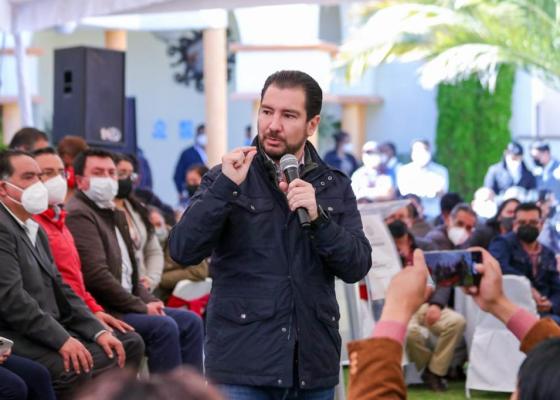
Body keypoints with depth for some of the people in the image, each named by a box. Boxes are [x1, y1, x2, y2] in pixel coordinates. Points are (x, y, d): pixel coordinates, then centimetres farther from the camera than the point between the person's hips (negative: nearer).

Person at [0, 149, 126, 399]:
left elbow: (60, 290, 20)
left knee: (110, 357, -6)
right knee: (82, 370, -28)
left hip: (49, 335, 10)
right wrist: (62, 339, -22)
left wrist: (99, 332, 6)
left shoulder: (35, 230, 21)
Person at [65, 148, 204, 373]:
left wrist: (148, 302, 4)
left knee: (191, 322, 2)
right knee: (163, 327, -25)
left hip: (127, 303, 10)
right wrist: (141, 307, -14)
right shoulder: (79, 215, -12)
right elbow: (96, 275, -20)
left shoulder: (116, 215, 21)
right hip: (101, 310, -10)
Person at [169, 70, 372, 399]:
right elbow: (183, 251, -8)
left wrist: (317, 217, -15)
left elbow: (357, 267, 0)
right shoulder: (229, 178, 3)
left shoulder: (335, 187, 10)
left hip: (313, 369, 3)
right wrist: (225, 187, -18)